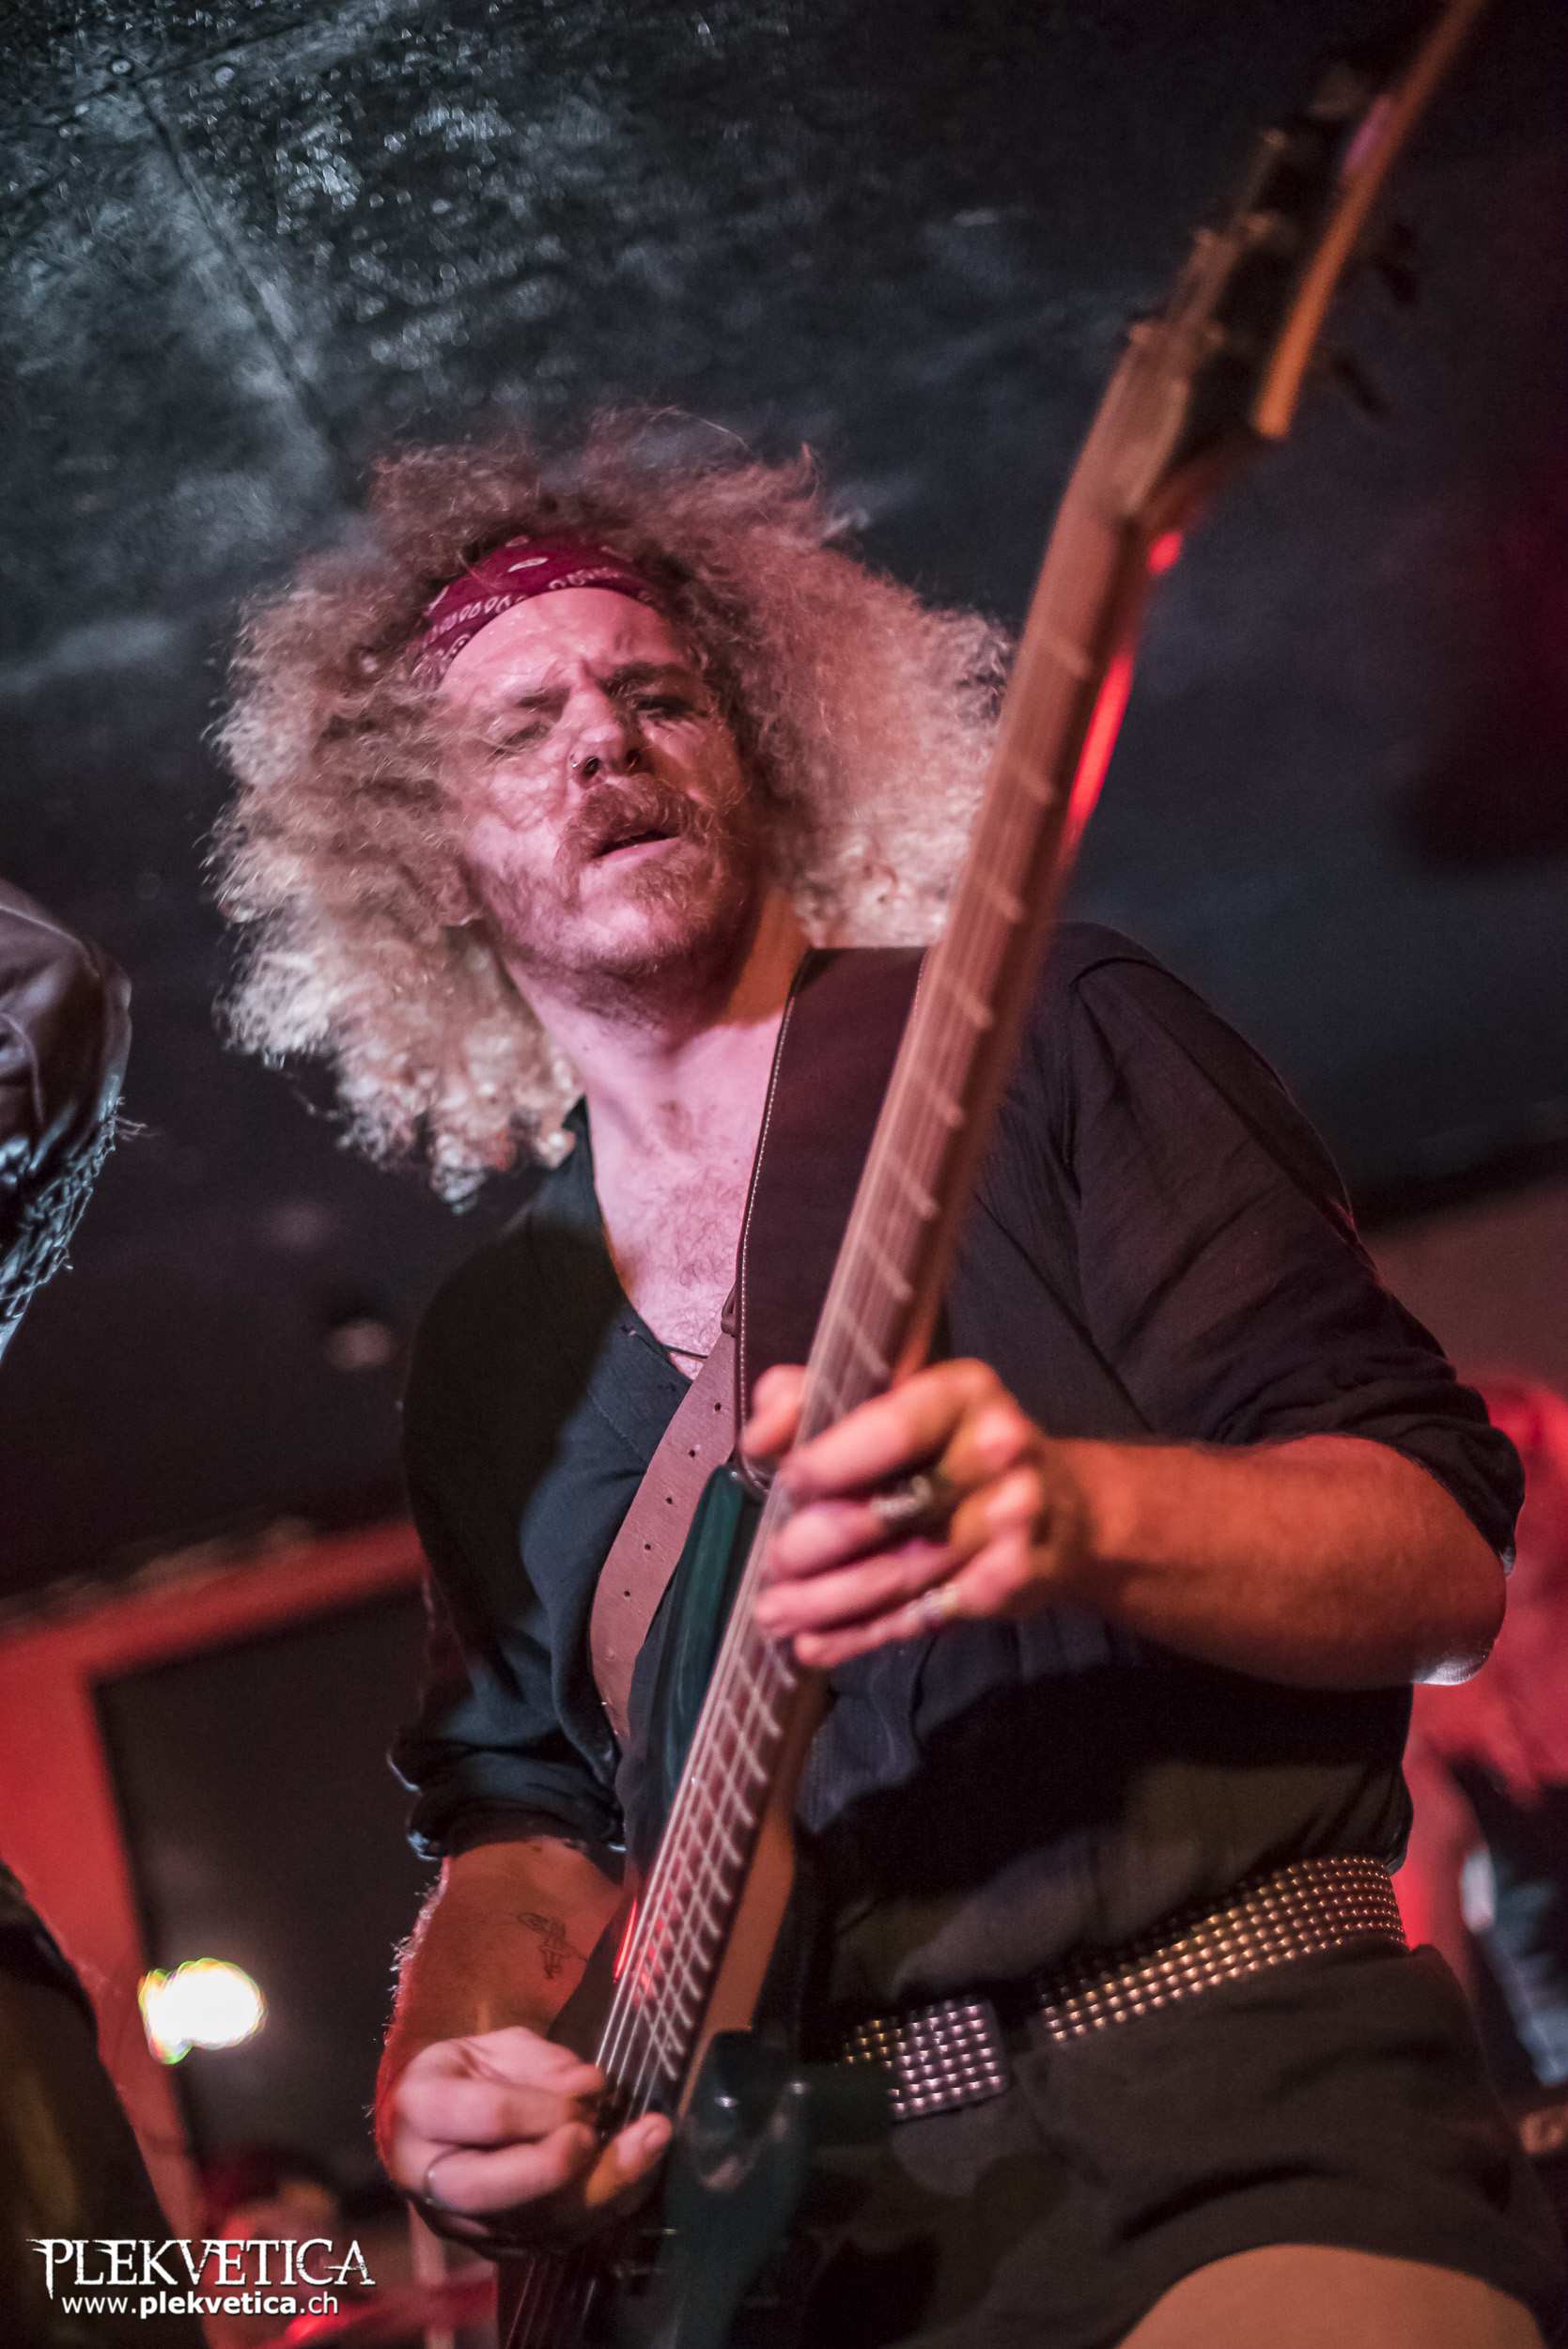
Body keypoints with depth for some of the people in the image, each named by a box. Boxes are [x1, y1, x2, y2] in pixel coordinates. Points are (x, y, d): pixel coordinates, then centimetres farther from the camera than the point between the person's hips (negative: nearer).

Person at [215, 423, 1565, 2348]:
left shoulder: (1051, 1041, 3)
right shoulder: (486, 1349, 17)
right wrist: (451, 2070, 1)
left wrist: (1077, 1512, -22)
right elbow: (524, 1806, 22)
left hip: (1249, 2111, -5)